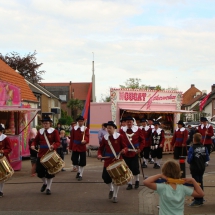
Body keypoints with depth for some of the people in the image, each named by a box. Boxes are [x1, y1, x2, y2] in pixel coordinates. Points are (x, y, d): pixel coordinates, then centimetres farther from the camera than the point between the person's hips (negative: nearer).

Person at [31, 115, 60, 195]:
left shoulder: (54, 131, -2)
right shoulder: (40, 131, 9)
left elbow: (58, 142, -7)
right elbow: (36, 140, 12)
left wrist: (53, 146, -28)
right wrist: (33, 145, -10)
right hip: (41, 154, 4)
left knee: (50, 172, 1)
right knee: (39, 171, 4)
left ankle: (48, 188, 16)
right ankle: (45, 183, 32)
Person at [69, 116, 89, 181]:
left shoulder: (86, 129, -4)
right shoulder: (74, 128, 4)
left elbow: (87, 137, -15)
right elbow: (72, 138, 6)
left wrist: (85, 141, -38)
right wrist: (71, 147, 4)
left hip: (82, 147, -3)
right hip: (75, 147, 3)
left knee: (82, 162, 1)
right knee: (74, 161, 6)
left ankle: (80, 175, 13)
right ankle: (79, 171, 33)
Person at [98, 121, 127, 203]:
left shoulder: (119, 136, -6)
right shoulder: (105, 138, 1)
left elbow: (125, 147, -2)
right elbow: (101, 148, 8)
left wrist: (124, 150, -25)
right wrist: (99, 154, -12)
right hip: (108, 160, 2)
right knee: (105, 177, -1)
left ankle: (115, 196, 18)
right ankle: (111, 189, 32)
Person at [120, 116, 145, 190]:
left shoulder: (138, 130, -1)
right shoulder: (122, 130, 0)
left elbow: (142, 140, 4)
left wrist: (140, 149, -6)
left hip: (134, 152, -1)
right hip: (125, 153, 1)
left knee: (135, 167, 2)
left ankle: (137, 180, 27)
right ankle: (129, 184, 16)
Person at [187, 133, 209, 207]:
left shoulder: (192, 148, -20)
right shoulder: (204, 147, -3)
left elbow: (189, 159, -20)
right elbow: (207, 158, 0)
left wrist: (190, 162, 2)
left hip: (194, 168, -5)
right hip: (202, 167, 6)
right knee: (200, 182, 17)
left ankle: (197, 201, 4)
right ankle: (200, 199, 29)